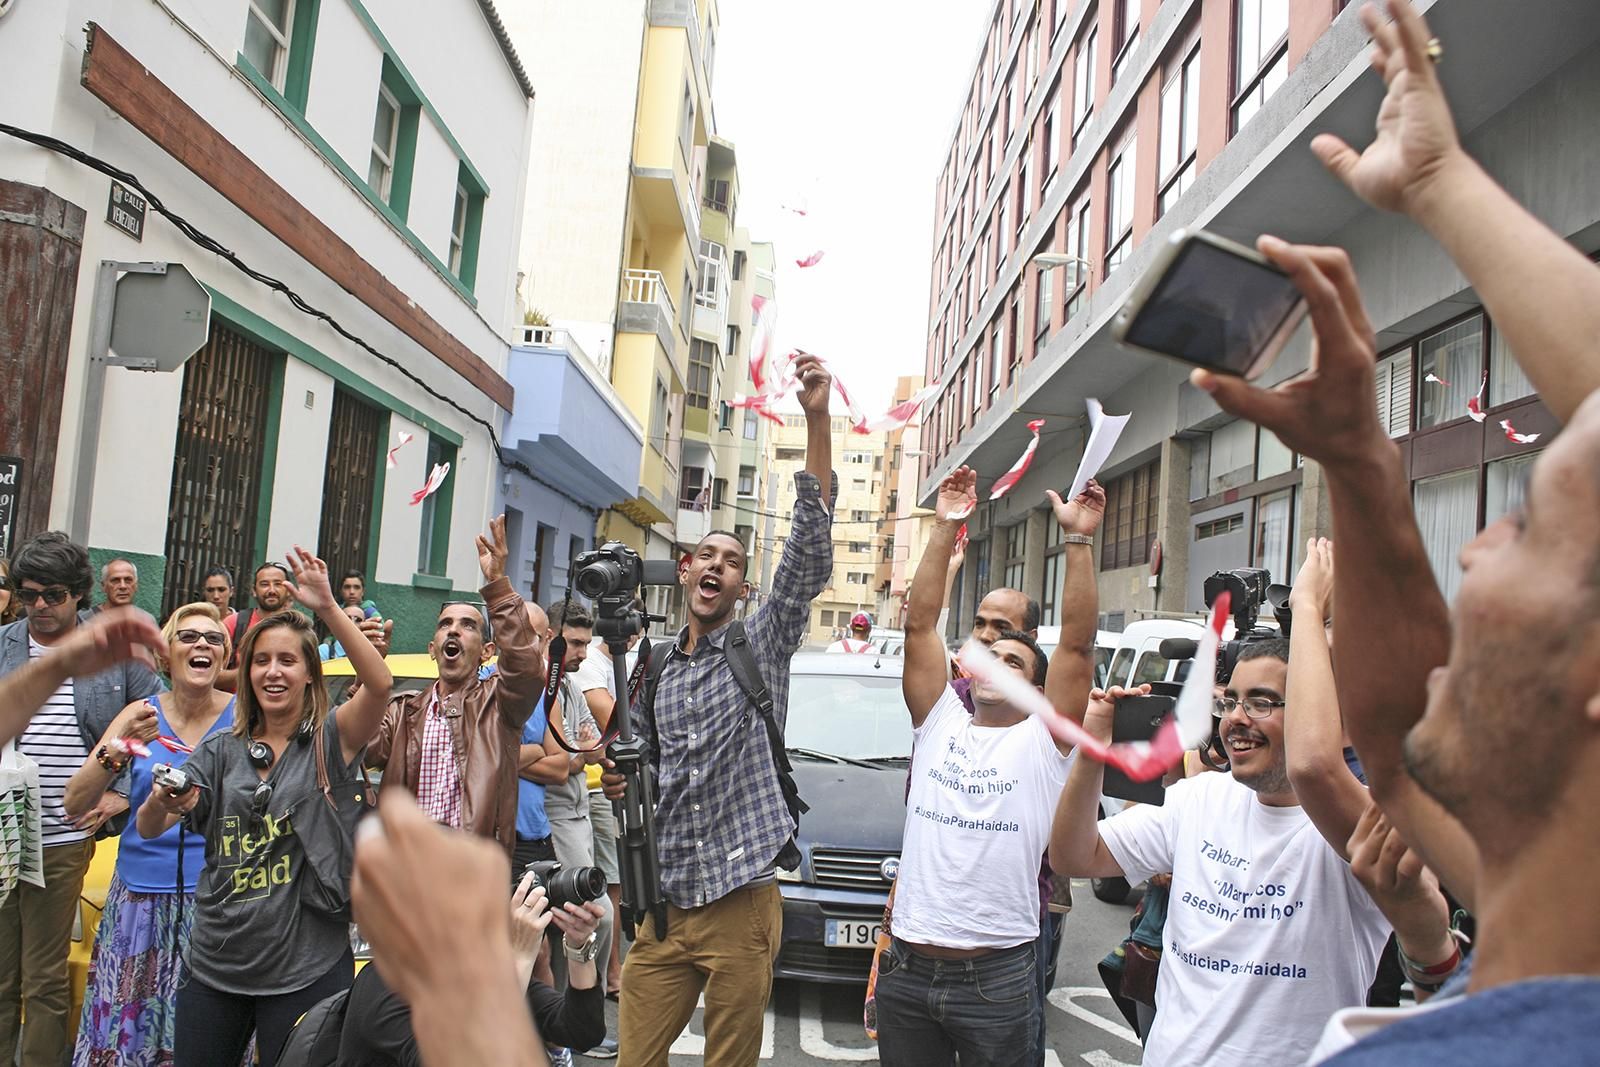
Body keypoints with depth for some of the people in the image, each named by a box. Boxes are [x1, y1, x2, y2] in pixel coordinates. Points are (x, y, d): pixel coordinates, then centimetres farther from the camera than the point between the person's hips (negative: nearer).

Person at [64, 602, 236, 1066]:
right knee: (126, 1025, 5)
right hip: (140, 898, 2)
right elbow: (73, 804, -3)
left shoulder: (241, 716, -3)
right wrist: (117, 750, -18)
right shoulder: (140, 714, 3)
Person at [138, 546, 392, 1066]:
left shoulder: (330, 740, -5)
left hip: (306, 970, -4)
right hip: (214, 965, 4)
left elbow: (380, 685, -24)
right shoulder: (221, 751, 6)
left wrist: (328, 607, -32)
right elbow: (148, 829, -1)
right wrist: (160, 802, -24)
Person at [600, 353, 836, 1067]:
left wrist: (817, 420, -23)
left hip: (740, 906, -3)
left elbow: (810, 552, -14)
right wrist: (618, 782, -1)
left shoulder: (761, 644, -1)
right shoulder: (652, 669, 12)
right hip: (662, 906, 4)